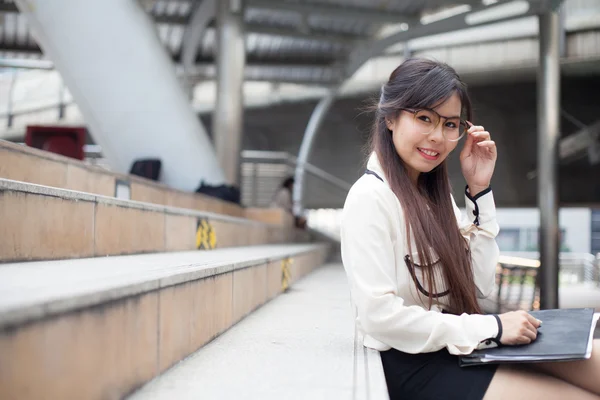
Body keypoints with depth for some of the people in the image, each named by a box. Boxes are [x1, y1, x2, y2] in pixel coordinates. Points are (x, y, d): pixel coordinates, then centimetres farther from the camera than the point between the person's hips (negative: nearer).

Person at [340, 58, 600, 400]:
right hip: (418, 365, -8)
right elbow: (379, 316, -22)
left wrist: (480, 190, 0)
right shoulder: (370, 197, -14)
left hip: (464, 346, 8)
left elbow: (479, 287, 5)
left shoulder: (434, 192, 12)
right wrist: (491, 328, -16)